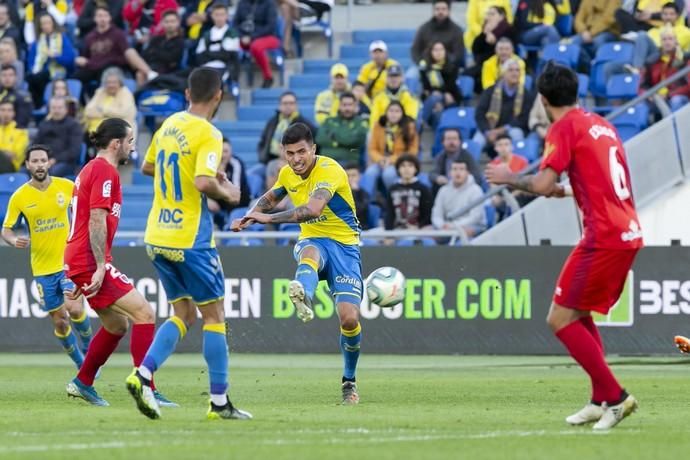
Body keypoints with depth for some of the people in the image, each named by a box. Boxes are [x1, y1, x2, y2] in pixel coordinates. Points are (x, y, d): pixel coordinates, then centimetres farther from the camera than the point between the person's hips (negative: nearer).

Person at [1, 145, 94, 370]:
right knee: (60, 322, 4)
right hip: (42, 267, 1)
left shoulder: (67, 187, -4)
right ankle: (82, 367, 23)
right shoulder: (19, 197, -5)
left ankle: (88, 349, 6)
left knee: (74, 308, -22)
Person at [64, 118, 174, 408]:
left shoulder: (92, 169, 21)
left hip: (78, 262, 11)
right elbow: (97, 221, -19)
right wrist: (100, 267, -23)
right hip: (90, 262, -11)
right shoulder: (105, 171, -11)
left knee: (117, 325, 19)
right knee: (144, 313, -14)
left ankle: (82, 383, 25)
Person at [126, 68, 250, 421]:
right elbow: (203, 183, -27)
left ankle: (142, 374, -5)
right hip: (190, 239, -7)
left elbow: (147, 167, 23)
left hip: (157, 238, 7)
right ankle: (219, 402, 6)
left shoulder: (169, 125, 9)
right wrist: (227, 194, -7)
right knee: (214, 315, 5)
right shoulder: (208, 134, -14)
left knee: (184, 314, 15)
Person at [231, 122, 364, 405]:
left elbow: (312, 208, -35)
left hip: (343, 244, -3)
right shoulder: (287, 174, 5)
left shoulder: (329, 170, -17)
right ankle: (303, 298, -77)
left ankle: (349, 381, 11)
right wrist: (249, 217, 7)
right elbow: (269, 199, 28)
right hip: (312, 240, 3)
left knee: (349, 318, -16)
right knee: (310, 254, -39)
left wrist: (269, 218, -38)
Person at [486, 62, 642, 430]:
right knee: (580, 316, 19)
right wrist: (567, 191, 33)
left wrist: (508, 178, 2)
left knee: (561, 320, -4)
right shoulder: (601, 124, 17)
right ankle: (601, 401, 16)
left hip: (603, 238, -9)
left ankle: (615, 396, -9)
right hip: (628, 234, 9)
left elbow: (542, 184, -15)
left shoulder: (565, 128, -7)